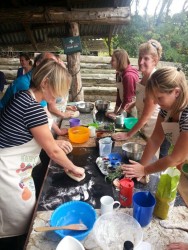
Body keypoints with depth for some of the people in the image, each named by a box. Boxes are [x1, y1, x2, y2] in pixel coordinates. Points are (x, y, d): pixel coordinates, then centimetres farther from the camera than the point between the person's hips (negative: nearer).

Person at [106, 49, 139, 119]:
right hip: (127, 108, 8)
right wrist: (115, 111, 1)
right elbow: (119, 94, 4)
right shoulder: (119, 74, 2)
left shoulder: (128, 76, -24)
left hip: (134, 108, -8)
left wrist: (117, 114, -16)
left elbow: (128, 98, -22)